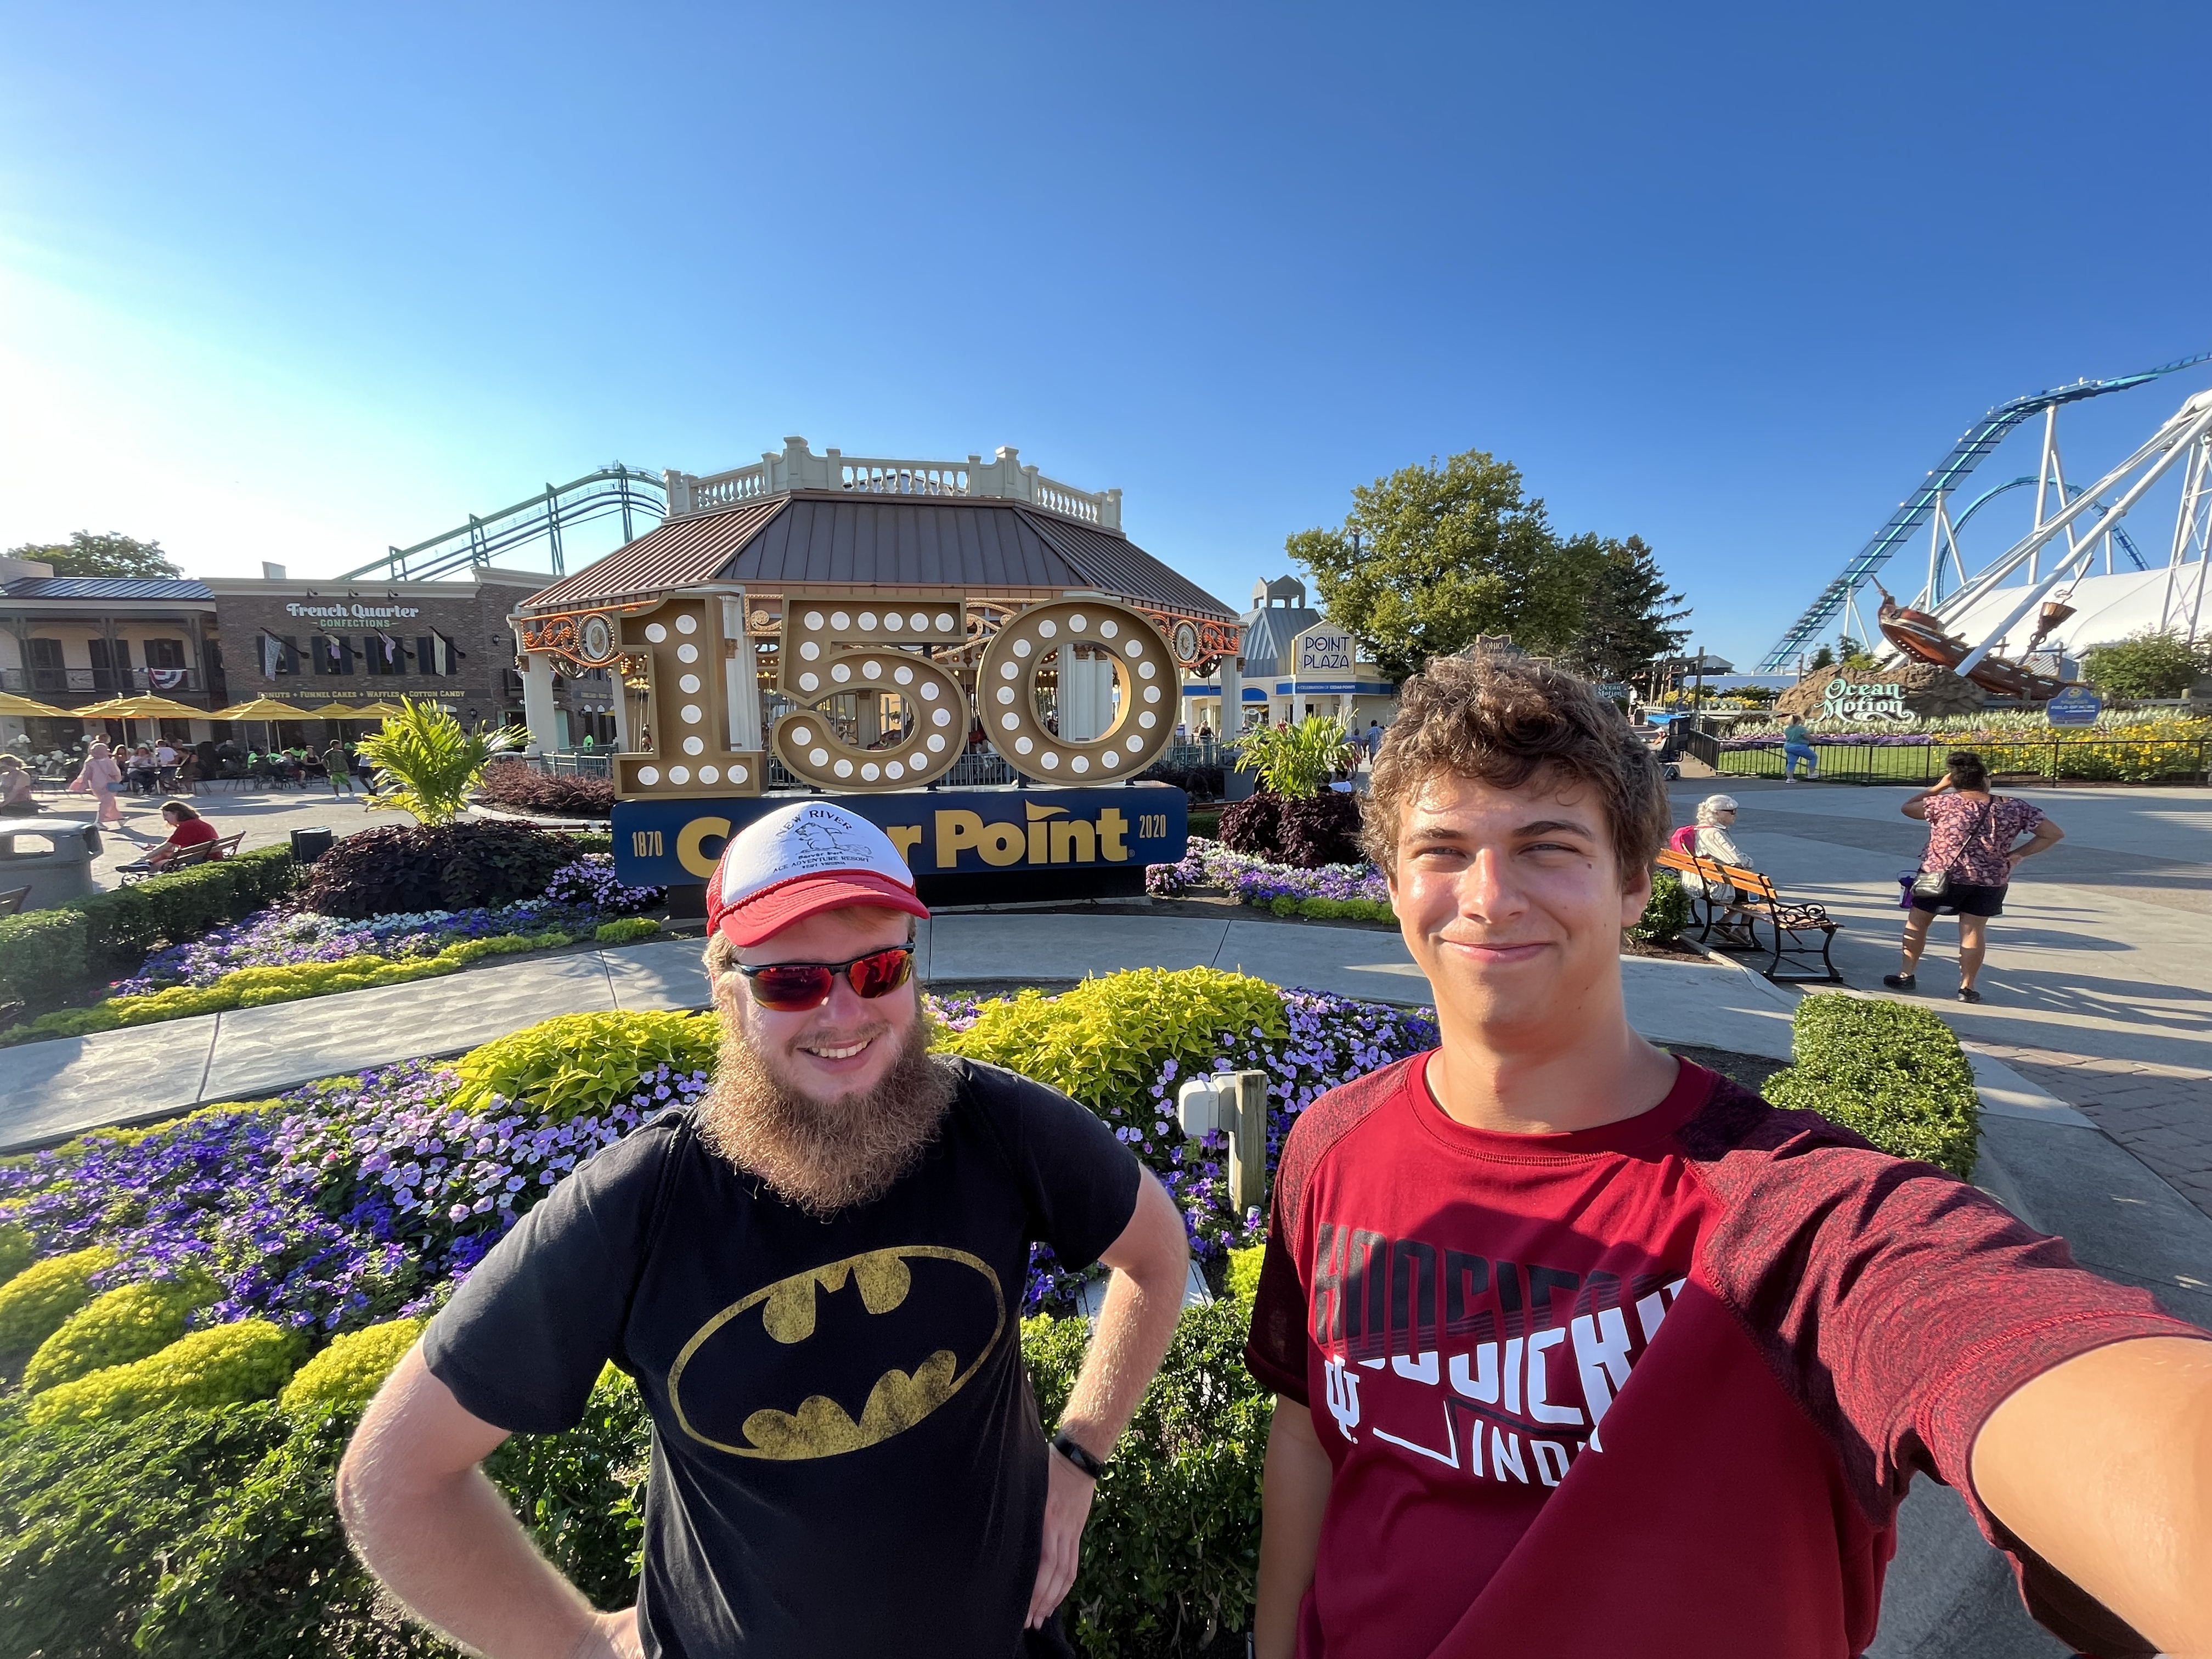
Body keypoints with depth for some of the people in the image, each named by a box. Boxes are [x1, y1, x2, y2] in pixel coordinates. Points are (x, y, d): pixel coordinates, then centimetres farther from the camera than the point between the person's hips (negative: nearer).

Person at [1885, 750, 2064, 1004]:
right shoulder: (2014, 808, -3)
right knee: (1974, 930, 9)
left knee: (1917, 920, 13)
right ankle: (1967, 987, 12)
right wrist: (2017, 854, 5)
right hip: (1990, 881, 3)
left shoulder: (1944, 804, -12)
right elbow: (2055, 834, 2)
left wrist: (1939, 787, 7)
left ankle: (1907, 975, 15)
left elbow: (1907, 808, 5)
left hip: (1942, 876, -2)